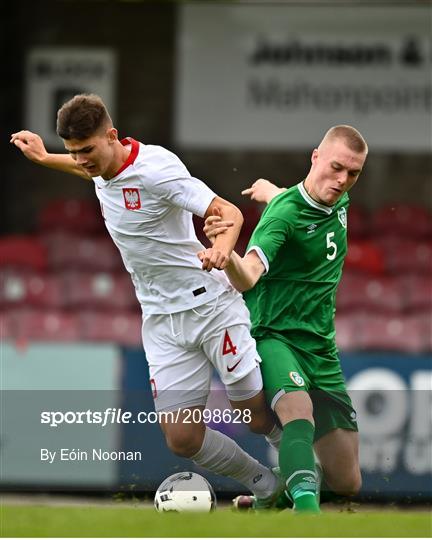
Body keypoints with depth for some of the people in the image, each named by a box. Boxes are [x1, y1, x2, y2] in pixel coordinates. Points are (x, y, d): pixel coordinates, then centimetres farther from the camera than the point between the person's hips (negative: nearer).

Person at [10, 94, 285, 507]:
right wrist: (44, 158, 37)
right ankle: (265, 487, 16)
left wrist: (222, 248, -45)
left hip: (210, 304, -6)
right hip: (162, 321, 6)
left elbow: (229, 213, -25)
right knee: (182, 438, -6)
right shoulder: (102, 169, 3)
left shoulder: (156, 169, -20)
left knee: (259, 416, -3)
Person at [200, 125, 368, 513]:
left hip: (321, 350, 7)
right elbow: (248, 277, -35)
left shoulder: (339, 202, 4)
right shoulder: (284, 214, -18)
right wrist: (227, 256, -53)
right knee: (298, 409, -40)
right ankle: (306, 509, -54)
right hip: (274, 337, -7)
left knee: (347, 482, 5)